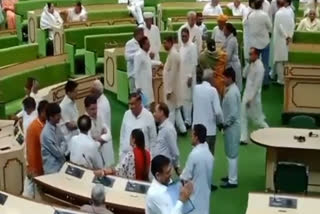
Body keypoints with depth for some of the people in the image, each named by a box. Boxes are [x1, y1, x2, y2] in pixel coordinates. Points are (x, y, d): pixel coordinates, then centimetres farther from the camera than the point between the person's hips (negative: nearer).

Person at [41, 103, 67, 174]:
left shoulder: (56, 127, 2)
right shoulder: (47, 133, -24)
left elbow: (63, 142, 11)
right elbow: (59, 152, -19)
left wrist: (62, 146, -9)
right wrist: (63, 145, -1)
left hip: (61, 165, 8)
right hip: (53, 169, -8)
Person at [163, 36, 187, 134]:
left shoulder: (173, 54, -20)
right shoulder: (172, 53, 10)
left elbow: (173, 74, -23)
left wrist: (169, 90, -22)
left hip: (172, 88, -10)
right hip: (172, 87, 10)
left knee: (171, 110, -1)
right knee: (176, 109, 16)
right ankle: (182, 129, 23)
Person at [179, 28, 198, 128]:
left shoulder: (192, 46, -10)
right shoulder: (181, 47, 12)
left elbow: (194, 63, -13)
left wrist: (190, 77, -16)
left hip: (189, 76, -7)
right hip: (181, 76, 7)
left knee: (188, 98, -4)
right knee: (183, 98, 9)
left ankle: (188, 120, 0)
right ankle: (186, 119, 16)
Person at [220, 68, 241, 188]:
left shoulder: (231, 93, -23)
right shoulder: (232, 89, 9)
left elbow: (233, 114, -25)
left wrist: (224, 124, -14)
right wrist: (224, 123, 13)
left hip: (231, 127, -10)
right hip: (231, 126, 10)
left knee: (232, 153, -3)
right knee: (231, 153, 19)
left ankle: (232, 181, 4)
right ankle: (231, 175, 30)